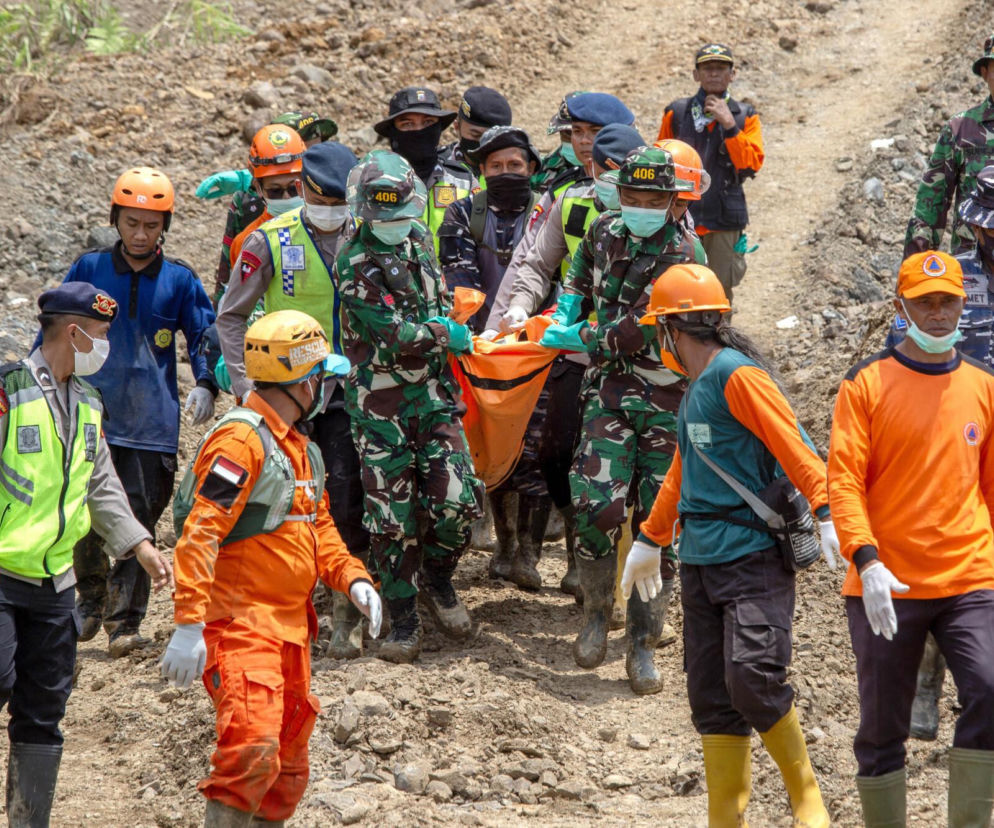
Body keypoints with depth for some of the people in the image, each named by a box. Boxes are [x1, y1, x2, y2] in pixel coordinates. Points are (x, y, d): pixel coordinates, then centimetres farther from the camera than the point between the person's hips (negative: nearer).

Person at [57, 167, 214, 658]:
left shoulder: (179, 280, 4)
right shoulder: (89, 269, 4)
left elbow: (204, 336, 11)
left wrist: (205, 385, -4)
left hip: (152, 424, 0)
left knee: (138, 521, -2)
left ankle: (125, 622, 5)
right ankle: (92, 596, 25)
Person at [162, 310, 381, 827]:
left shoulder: (301, 448, 17)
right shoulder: (241, 440, -15)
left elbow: (318, 528, 26)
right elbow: (199, 535, -21)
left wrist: (352, 579, 6)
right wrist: (188, 624, -28)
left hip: (290, 628, 10)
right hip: (240, 624, -10)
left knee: (288, 764, 14)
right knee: (251, 748, -23)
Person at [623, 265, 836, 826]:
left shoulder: (737, 375, -9)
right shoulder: (696, 389, 19)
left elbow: (794, 447, -17)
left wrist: (825, 514, -28)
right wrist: (651, 540, 42)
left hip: (754, 558, -9)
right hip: (701, 564, 9)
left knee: (752, 679, -19)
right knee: (712, 696, 5)